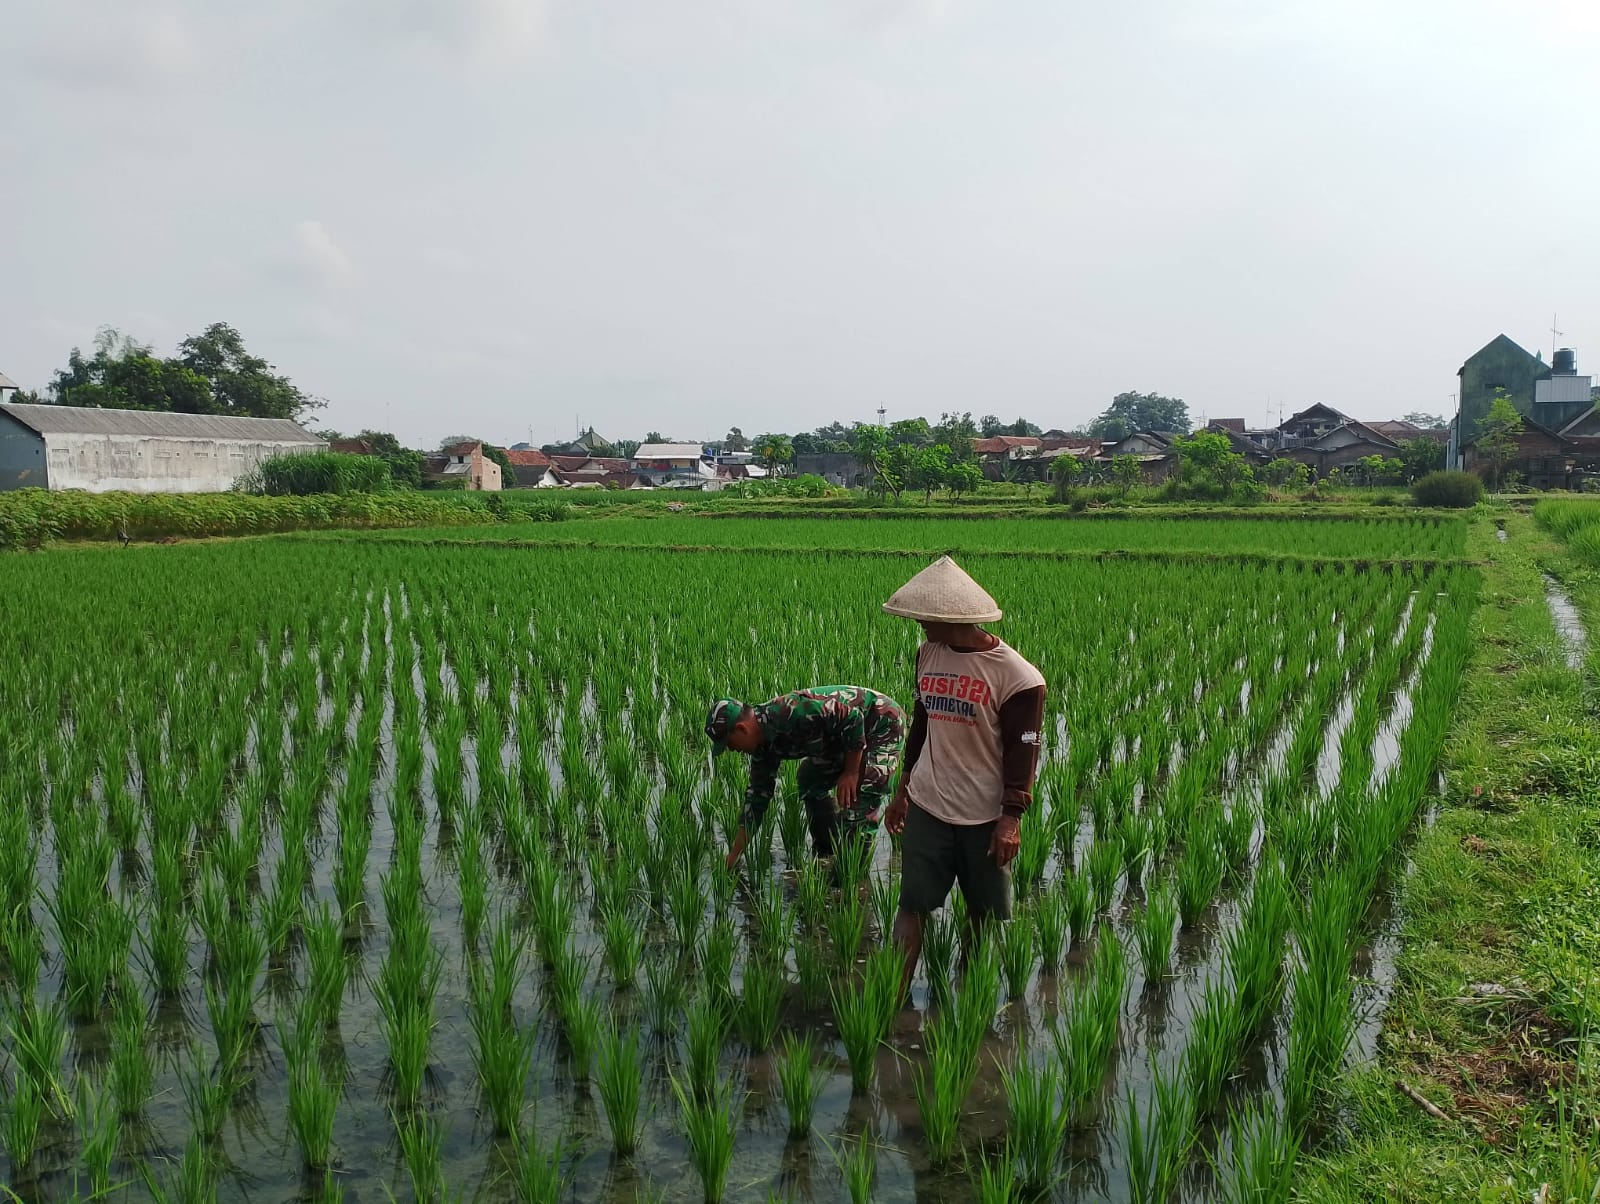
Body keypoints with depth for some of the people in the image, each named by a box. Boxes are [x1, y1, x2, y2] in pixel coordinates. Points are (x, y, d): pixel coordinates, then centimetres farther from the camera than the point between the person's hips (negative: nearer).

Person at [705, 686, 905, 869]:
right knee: (810, 780, 14)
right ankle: (827, 859, 21)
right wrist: (732, 858, 7)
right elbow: (757, 796, 6)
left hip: (883, 723, -10)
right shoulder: (764, 746, 0)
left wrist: (850, 772, -21)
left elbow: (852, 716, -30)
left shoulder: (789, 713, -31)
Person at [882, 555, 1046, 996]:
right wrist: (902, 789, 15)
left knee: (985, 914, 11)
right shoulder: (928, 654, 2)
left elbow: (1022, 751, -12)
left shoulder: (1015, 676, -16)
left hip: (984, 815, -4)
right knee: (912, 906, 2)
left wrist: (1011, 819, -14)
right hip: (927, 806, 4)